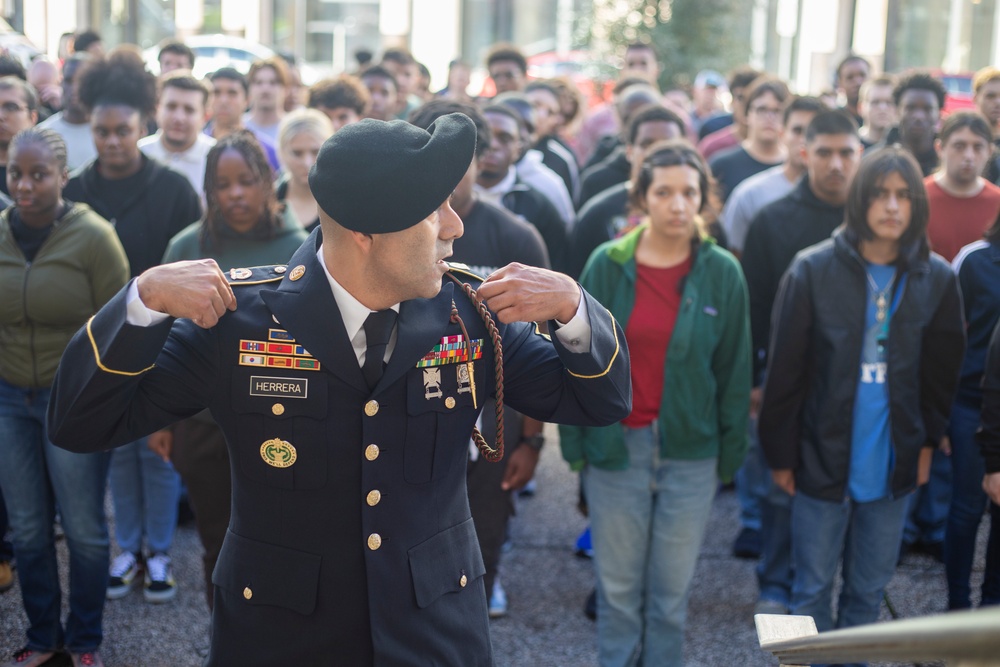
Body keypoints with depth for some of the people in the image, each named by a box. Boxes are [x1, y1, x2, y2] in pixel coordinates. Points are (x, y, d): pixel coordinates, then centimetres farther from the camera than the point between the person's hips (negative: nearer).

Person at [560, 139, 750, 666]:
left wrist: (730, 454, 2)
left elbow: (734, 370, 3)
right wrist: (574, 440, -2)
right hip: (616, 447, 0)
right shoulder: (607, 265, -3)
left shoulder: (722, 273, -2)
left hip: (690, 452, 0)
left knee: (671, 593, 10)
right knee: (617, 592, 9)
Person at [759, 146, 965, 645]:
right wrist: (780, 453, -5)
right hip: (823, 457, -2)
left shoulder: (936, 280, -1)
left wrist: (927, 440, 7)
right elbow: (785, 368, -6)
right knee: (813, 588, 9)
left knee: (869, 589, 14)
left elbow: (942, 372, 11)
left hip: (893, 465, 2)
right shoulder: (813, 270, -9)